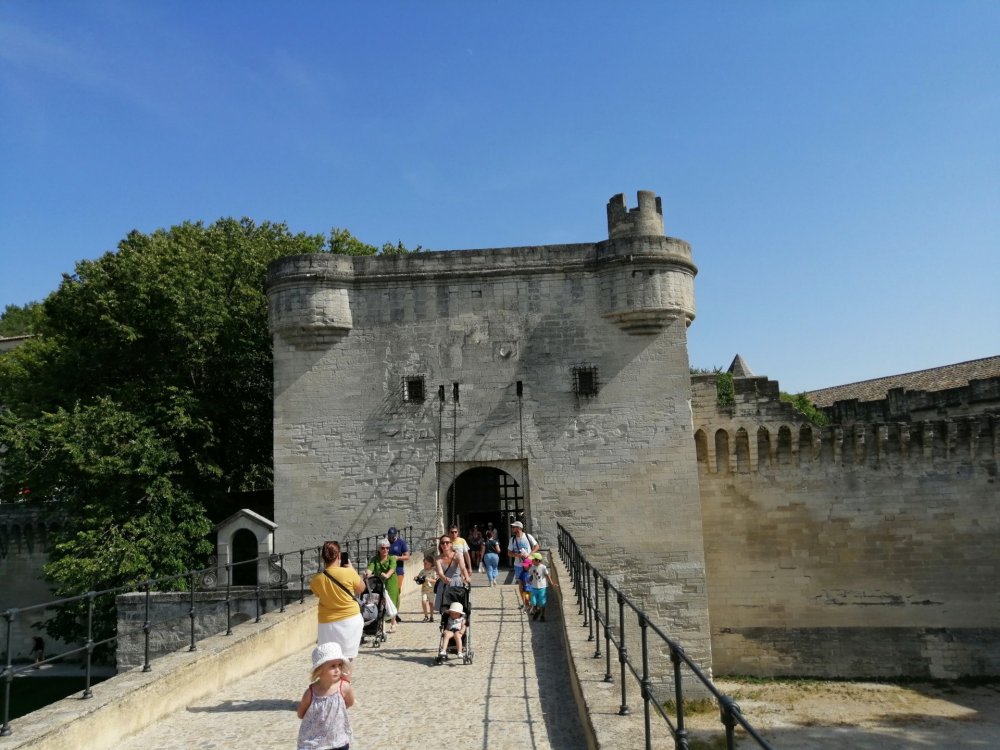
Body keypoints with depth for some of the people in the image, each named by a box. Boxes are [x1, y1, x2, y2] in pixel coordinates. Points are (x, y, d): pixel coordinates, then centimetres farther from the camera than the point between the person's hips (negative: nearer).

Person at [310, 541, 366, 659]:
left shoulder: (316, 579, -9)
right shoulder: (349, 572, -17)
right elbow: (361, 588, 1)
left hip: (327, 623, 1)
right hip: (350, 619, -1)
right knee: (347, 657, 14)